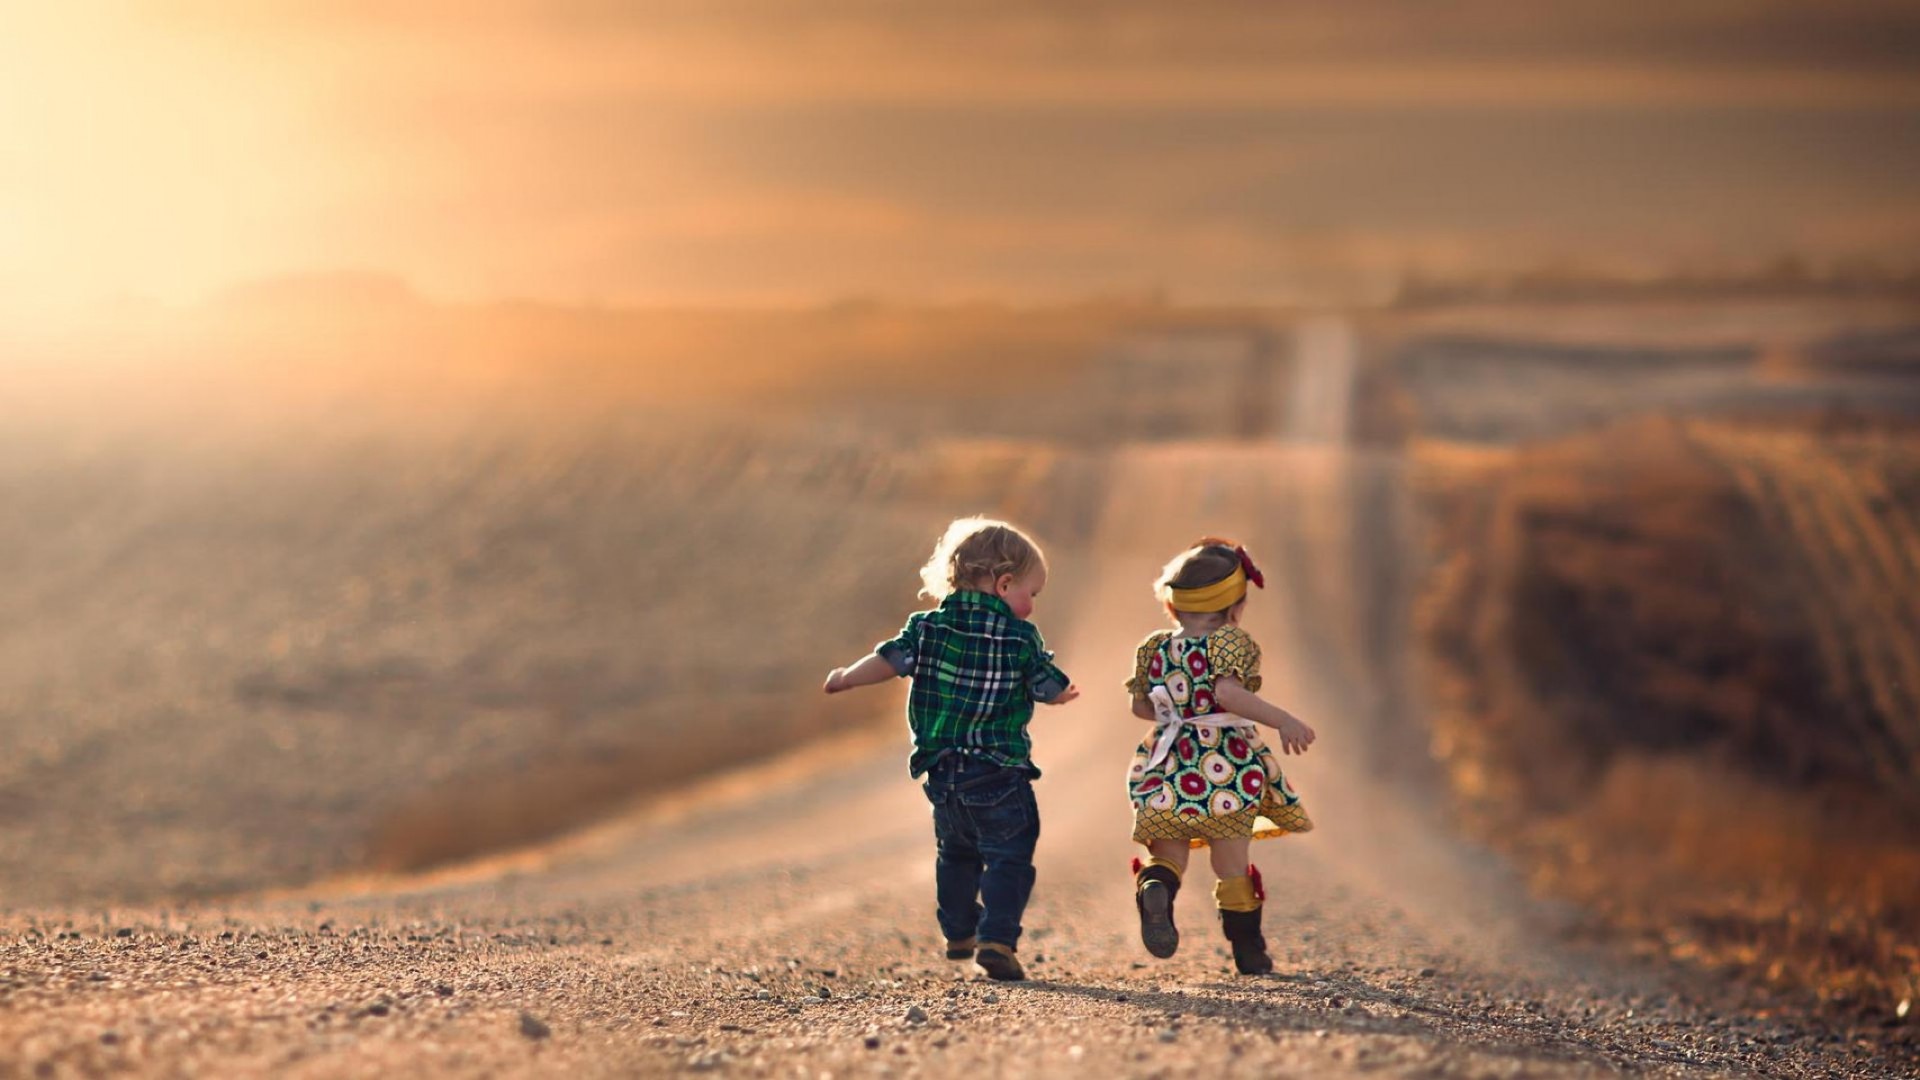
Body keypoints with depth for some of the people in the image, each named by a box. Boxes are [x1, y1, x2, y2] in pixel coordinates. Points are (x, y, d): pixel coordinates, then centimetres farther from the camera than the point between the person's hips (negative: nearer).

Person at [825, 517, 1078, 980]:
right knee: (1008, 857, -2)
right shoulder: (1021, 638, -5)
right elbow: (1051, 689, 3)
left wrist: (845, 678, 12)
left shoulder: (929, 626, 1)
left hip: (942, 772, 5)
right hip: (1000, 774, -5)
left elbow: (888, 661, -5)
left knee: (956, 853, 24)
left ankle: (958, 932, 33)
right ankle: (997, 939, -17)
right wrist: (1063, 693, 27)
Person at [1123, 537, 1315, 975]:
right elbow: (1228, 693, -26)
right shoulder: (1231, 643, -9)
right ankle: (1249, 952, 17)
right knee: (1233, 866, 9)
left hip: (1165, 774, 3)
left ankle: (1154, 889, -25)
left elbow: (1141, 707, 17)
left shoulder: (1154, 648, 8)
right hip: (1227, 770, -3)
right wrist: (1283, 720, -26)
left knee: (1167, 854, 9)